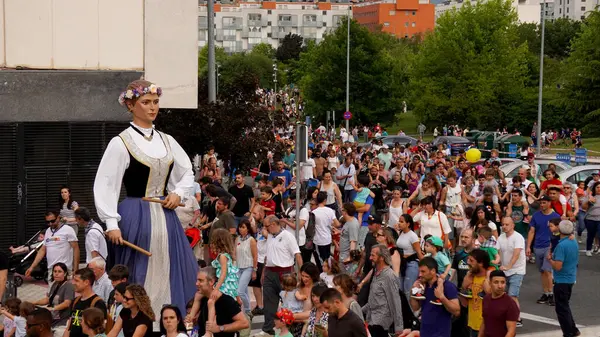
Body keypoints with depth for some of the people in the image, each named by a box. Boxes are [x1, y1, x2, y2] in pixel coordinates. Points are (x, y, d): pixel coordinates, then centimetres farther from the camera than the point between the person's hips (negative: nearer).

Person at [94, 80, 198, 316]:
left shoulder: (167, 141, 10)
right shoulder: (121, 143, -6)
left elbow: (187, 173, 23)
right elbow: (105, 185, -9)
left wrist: (178, 193, 3)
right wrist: (112, 224, -16)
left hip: (165, 216, 5)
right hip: (135, 217, -5)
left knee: (167, 277, 6)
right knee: (138, 279, -2)